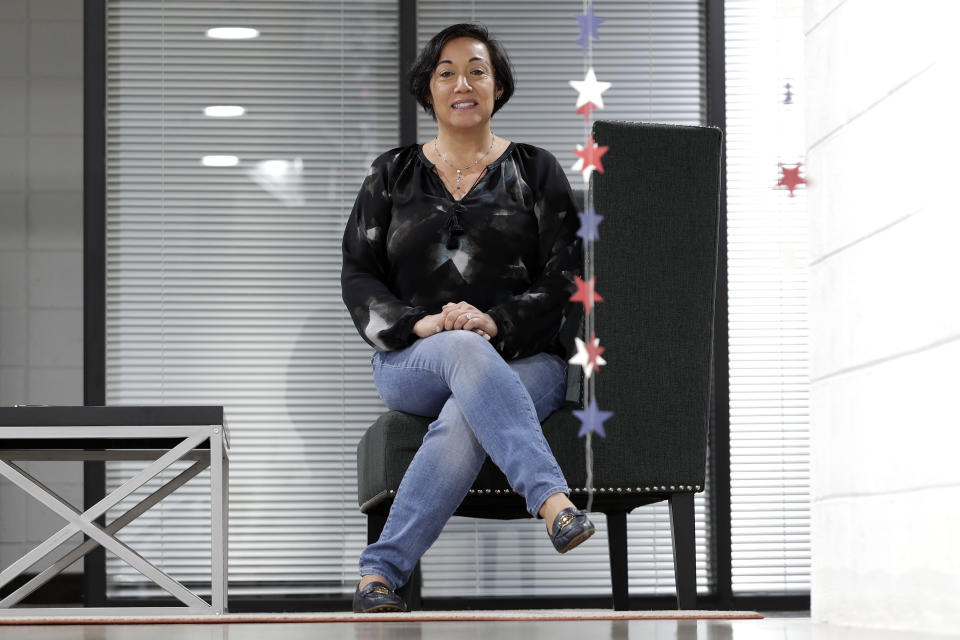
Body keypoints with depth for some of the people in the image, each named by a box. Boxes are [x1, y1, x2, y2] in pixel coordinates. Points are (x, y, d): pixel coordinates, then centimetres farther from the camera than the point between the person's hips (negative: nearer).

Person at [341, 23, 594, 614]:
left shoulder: (536, 170, 12)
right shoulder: (393, 175, 15)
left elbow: (566, 276, 2)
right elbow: (359, 278, 7)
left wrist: (497, 321, -16)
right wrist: (421, 323, -13)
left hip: (523, 356, 0)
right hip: (413, 361, 0)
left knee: (464, 422, -36)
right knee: (464, 350, -38)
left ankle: (382, 571, -37)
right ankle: (553, 500, -52)